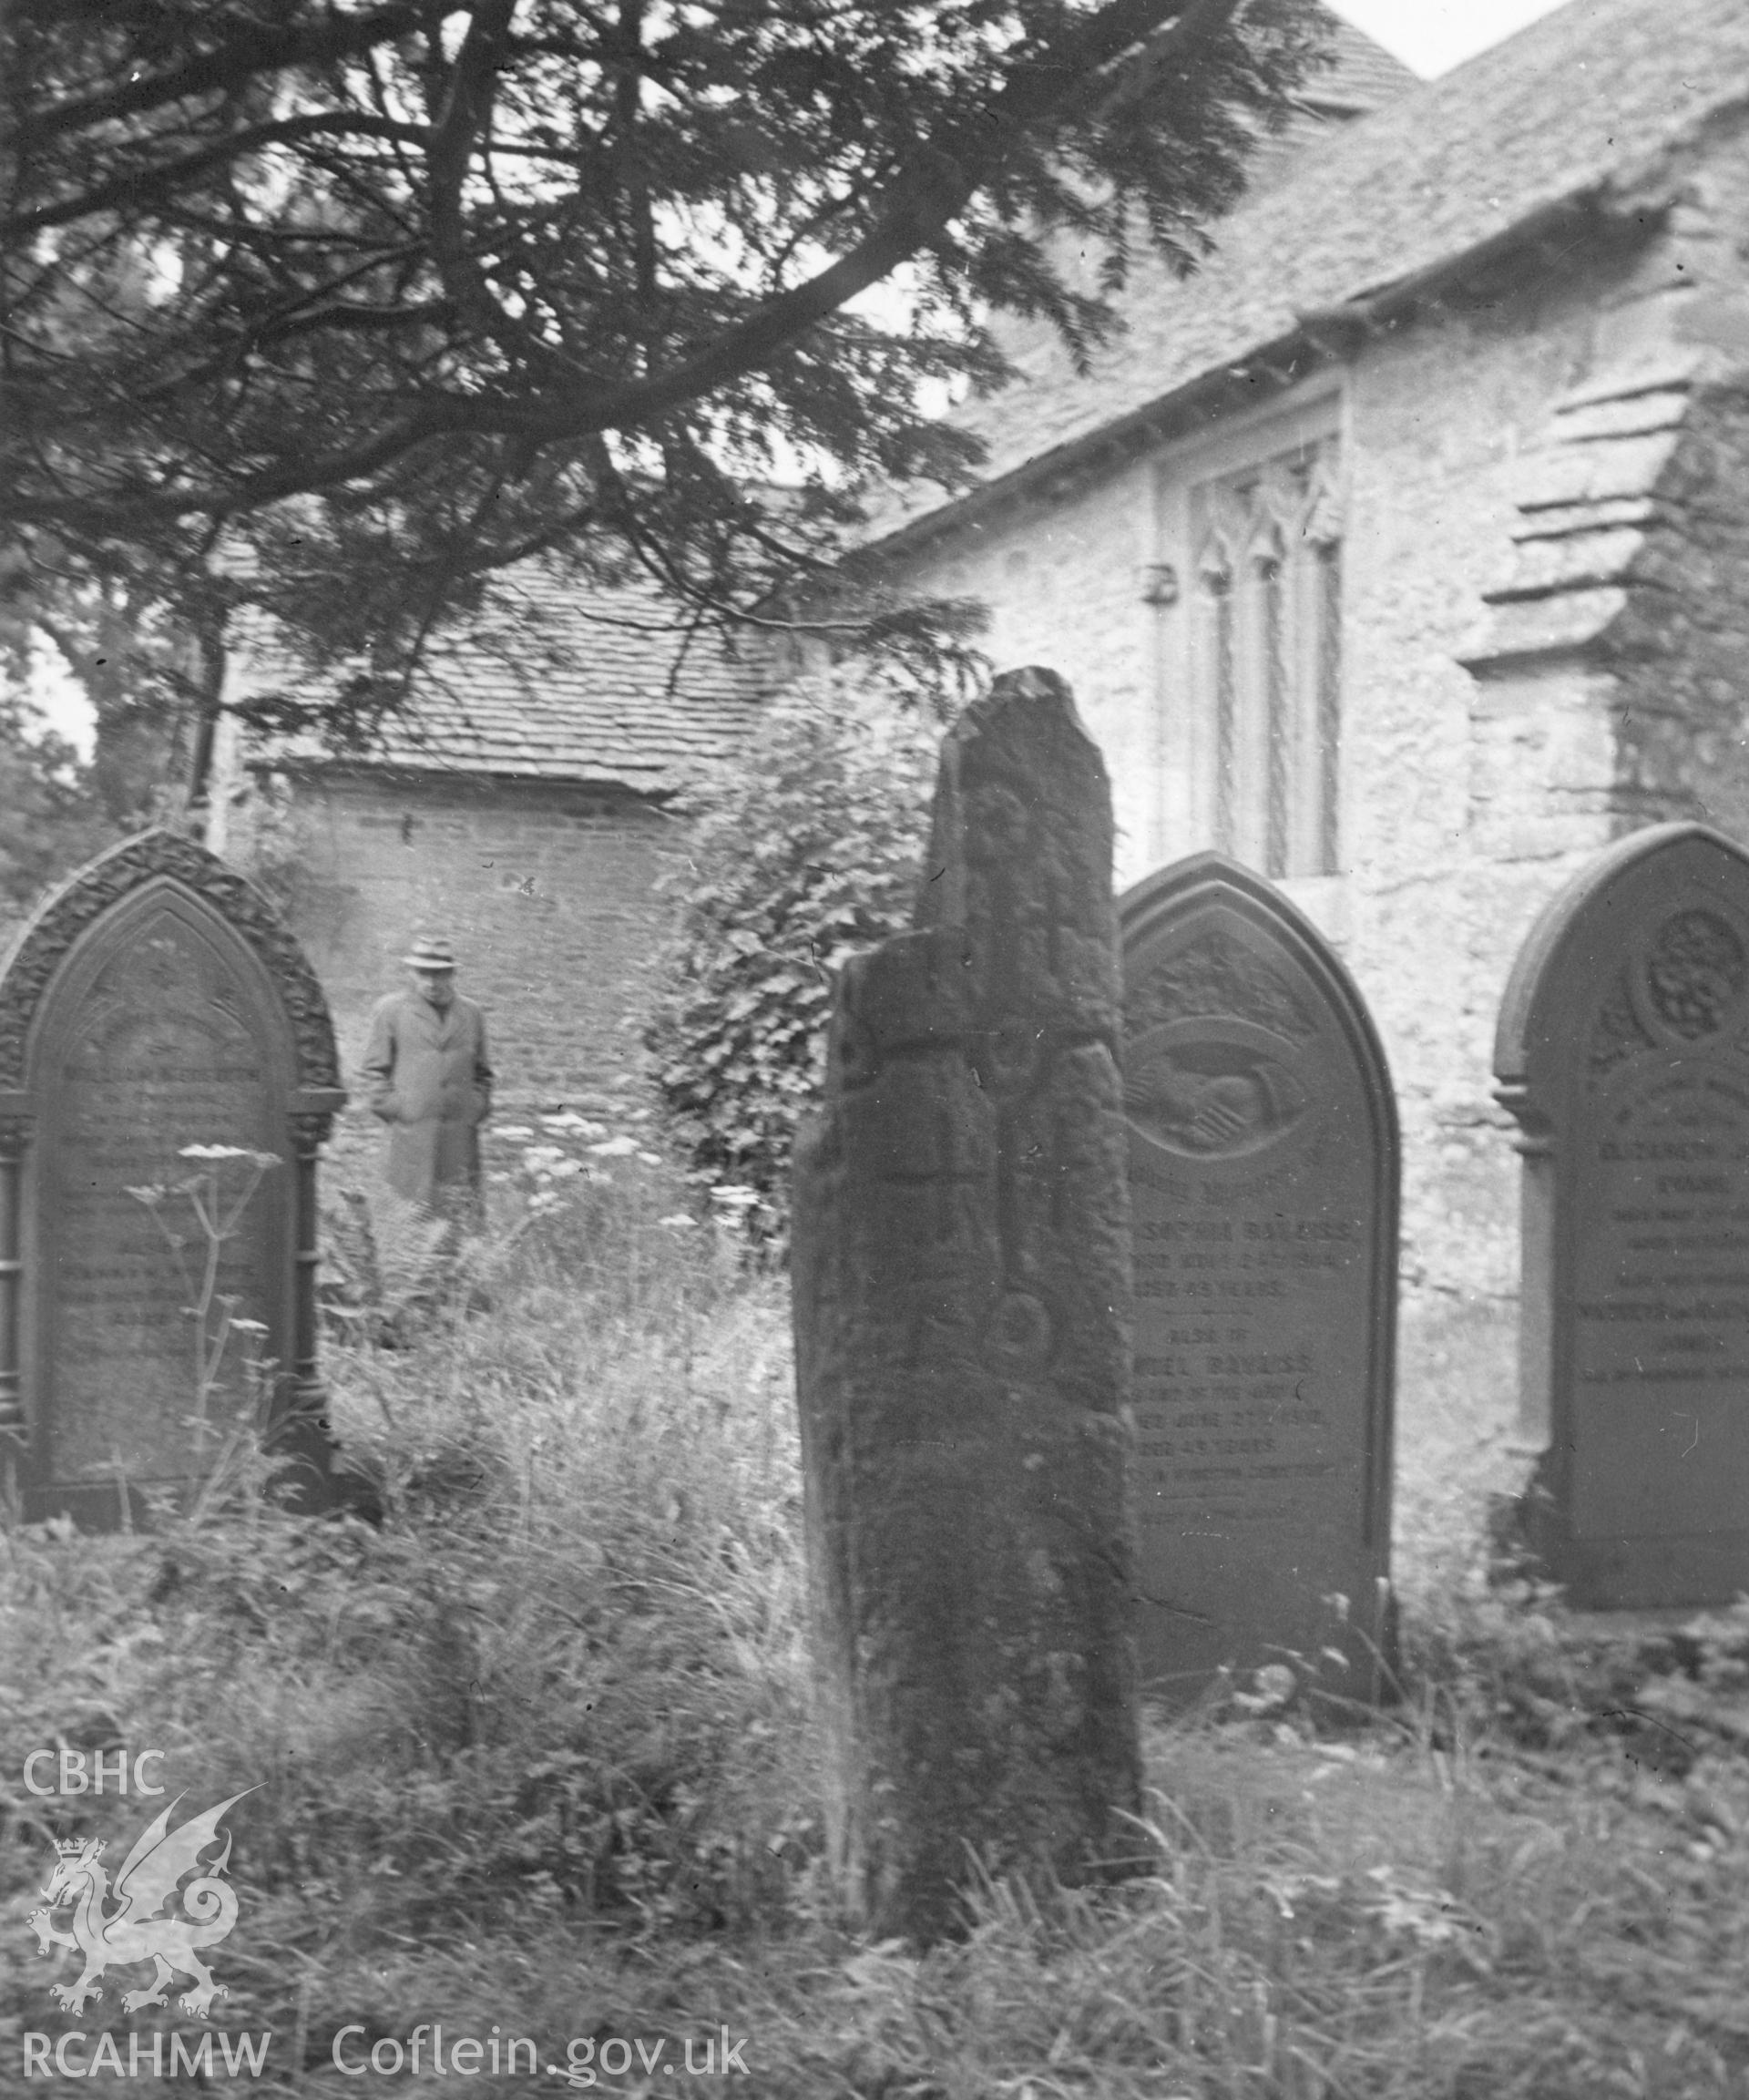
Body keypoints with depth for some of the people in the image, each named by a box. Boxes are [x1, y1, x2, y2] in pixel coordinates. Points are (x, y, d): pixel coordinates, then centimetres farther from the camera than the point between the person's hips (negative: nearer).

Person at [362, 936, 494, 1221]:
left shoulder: (471, 1014, 13)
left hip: (461, 1136, 2)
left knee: (465, 1215, -1)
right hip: (411, 1136, -2)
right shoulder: (390, 1010, 5)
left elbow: (482, 1072, 21)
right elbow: (376, 1068, 7)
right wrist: (393, 1108, -2)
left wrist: (477, 1107, 7)